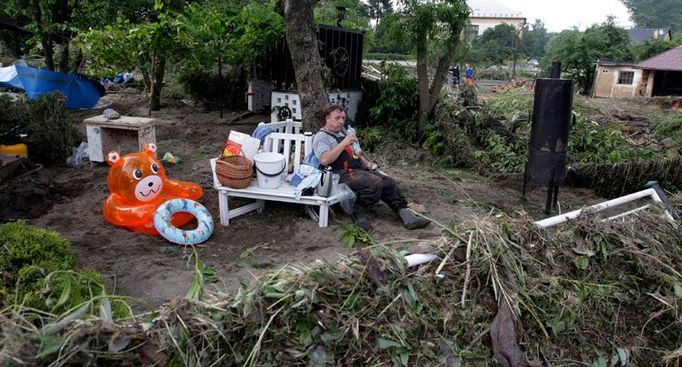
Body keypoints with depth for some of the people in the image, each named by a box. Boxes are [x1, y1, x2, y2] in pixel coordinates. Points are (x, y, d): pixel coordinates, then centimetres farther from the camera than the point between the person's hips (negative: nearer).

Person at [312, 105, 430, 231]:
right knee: (375, 183, -29)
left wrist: (367, 163, 12)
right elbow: (324, 160, -21)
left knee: (389, 182, -11)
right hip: (344, 173, -8)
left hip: (360, 169, 8)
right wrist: (343, 143, -19)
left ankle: (406, 215, -14)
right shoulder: (321, 137, -2)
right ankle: (358, 214, -13)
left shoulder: (343, 132, 25)